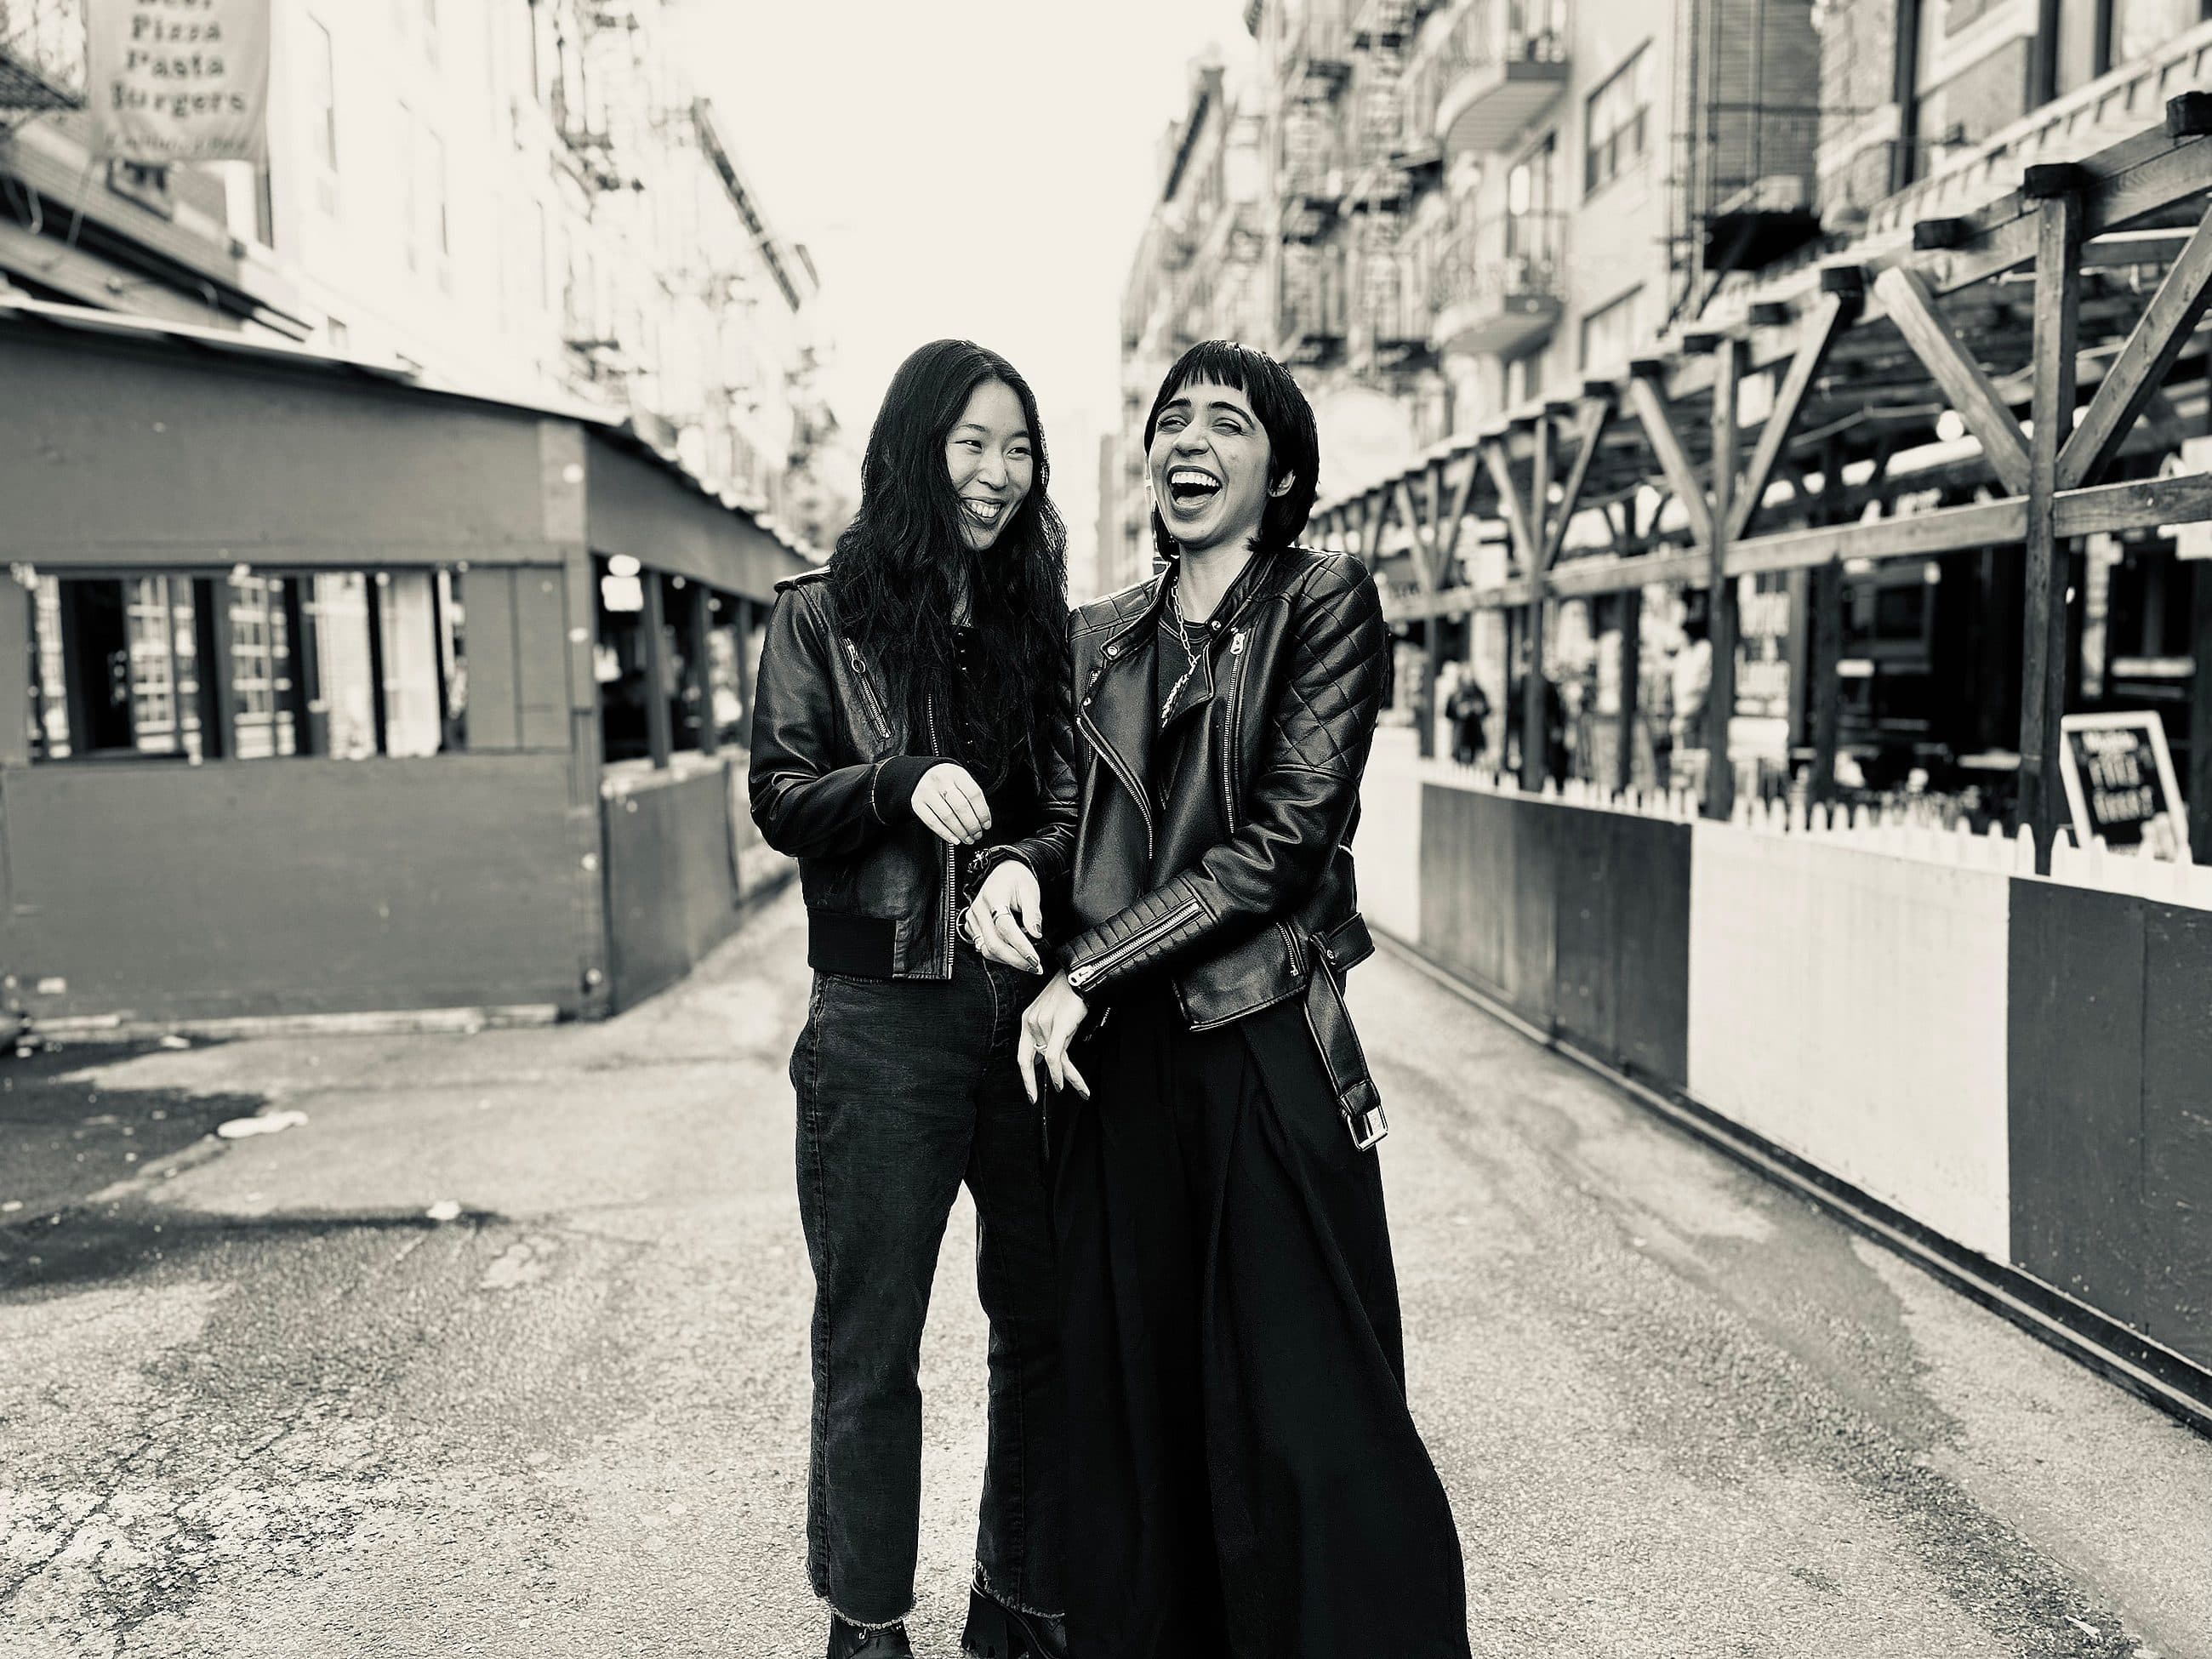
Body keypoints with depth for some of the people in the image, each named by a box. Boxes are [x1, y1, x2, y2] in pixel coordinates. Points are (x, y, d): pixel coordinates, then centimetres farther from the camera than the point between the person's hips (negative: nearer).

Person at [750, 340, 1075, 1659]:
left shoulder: (1044, 620, 11)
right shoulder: (822, 616, 5)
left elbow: (1083, 802, 6)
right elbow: (781, 800, 0)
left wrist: (1020, 863, -16)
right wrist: (904, 784, -18)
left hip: (1030, 1001, 3)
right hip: (885, 1017, -2)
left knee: (1050, 1319, 9)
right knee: (869, 1341, 6)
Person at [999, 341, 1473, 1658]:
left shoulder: (1327, 604, -1)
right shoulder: (1101, 637, 14)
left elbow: (1286, 840, -10)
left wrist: (1091, 973, -10)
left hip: (1266, 1052, -5)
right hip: (1114, 1058, 5)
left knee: (1304, 1423, 2)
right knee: (1127, 1407, 12)